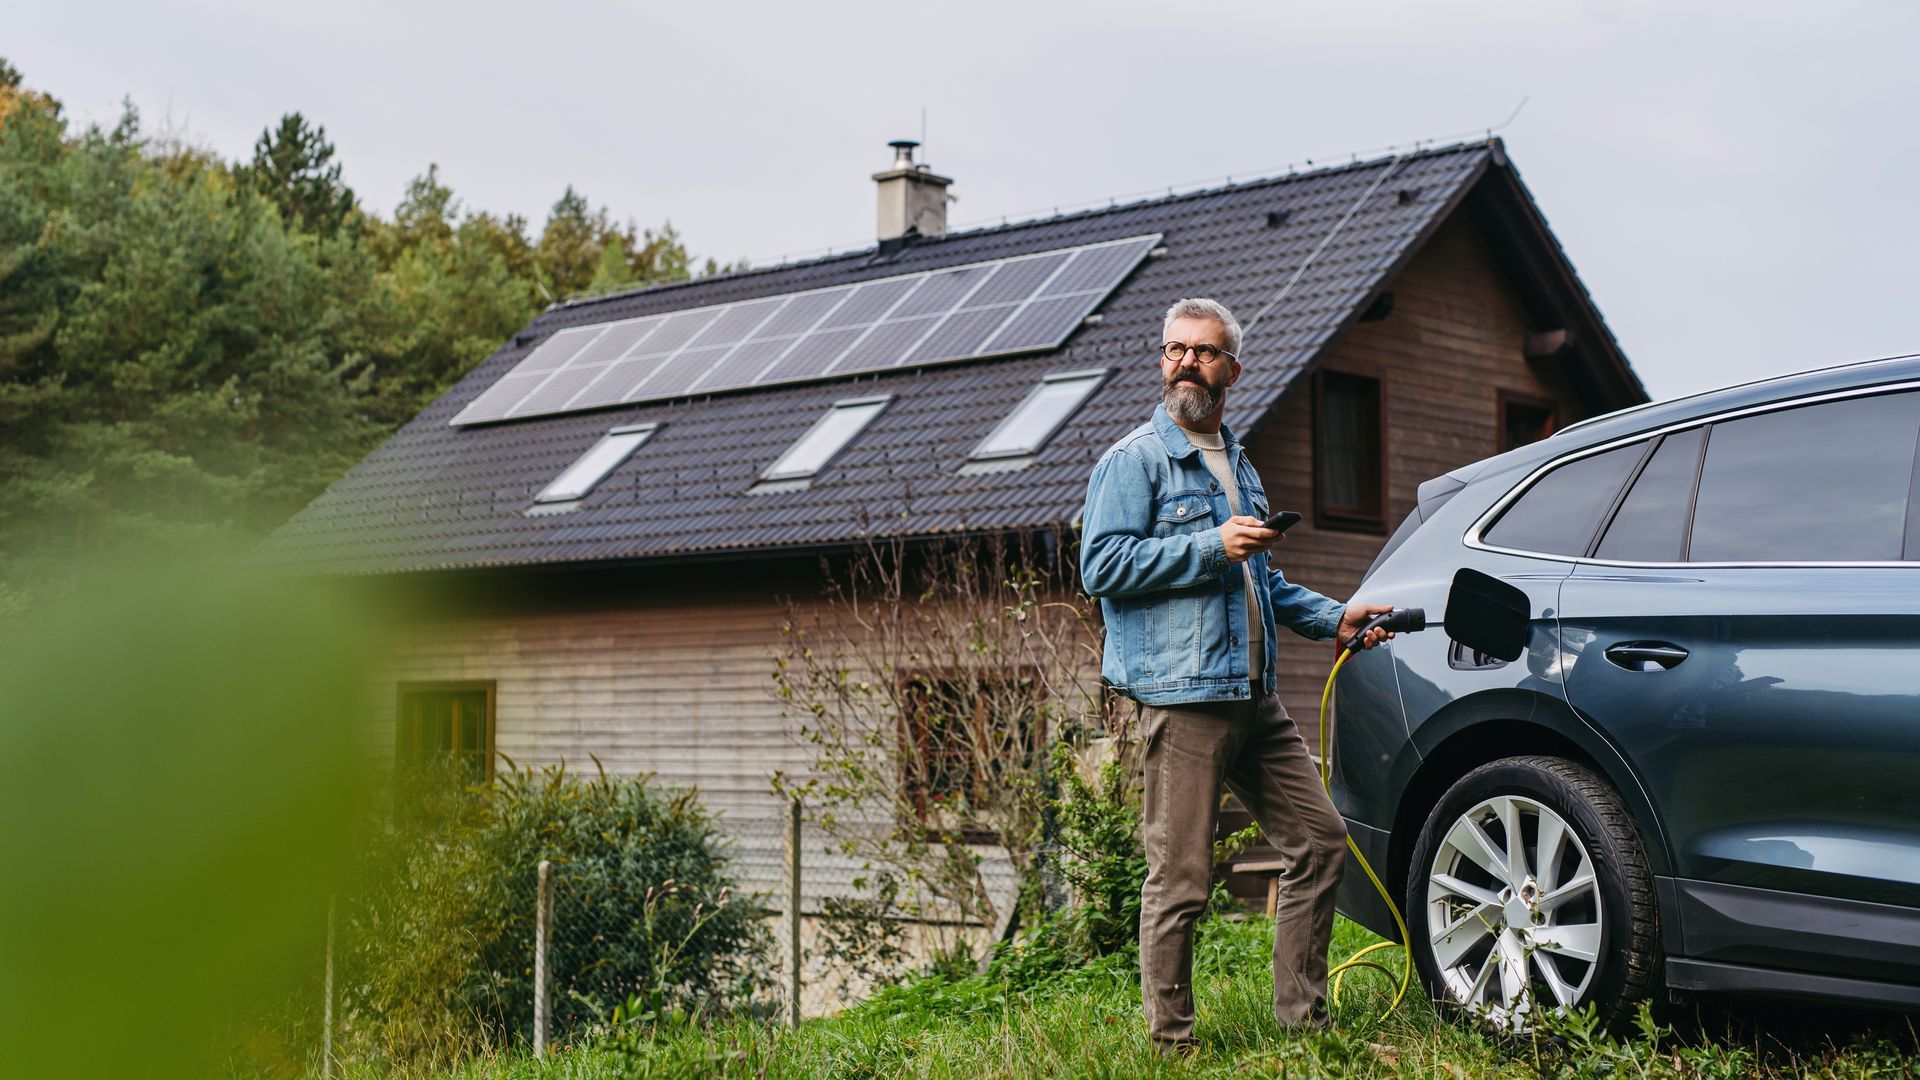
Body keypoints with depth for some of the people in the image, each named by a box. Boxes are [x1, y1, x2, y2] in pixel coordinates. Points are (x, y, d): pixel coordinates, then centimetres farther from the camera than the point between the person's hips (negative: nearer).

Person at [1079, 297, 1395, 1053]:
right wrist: (1212, 547, -17)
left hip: (1256, 699, 8)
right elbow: (1101, 565, -15)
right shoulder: (1135, 460, -3)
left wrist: (1333, 618, 17)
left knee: (1320, 839, 8)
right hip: (1183, 699, -8)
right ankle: (1171, 1042, 6)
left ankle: (1301, 1016, 18)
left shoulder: (1237, 464, 21)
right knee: (1180, 879, -5)